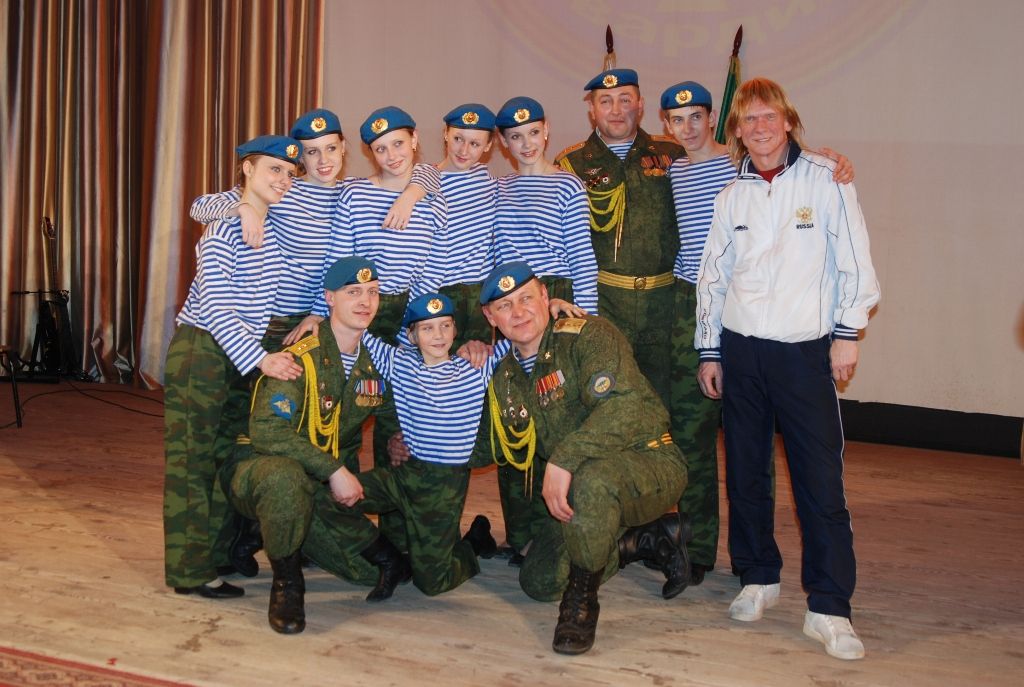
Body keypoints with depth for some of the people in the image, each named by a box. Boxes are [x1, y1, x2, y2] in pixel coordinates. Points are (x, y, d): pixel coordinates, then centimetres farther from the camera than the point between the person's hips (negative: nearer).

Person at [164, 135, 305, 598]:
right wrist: (260, 359, -28)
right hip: (202, 351, -8)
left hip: (243, 354, 8)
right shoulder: (224, 229, -15)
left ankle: (222, 554, 21)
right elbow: (215, 308, -22)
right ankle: (189, 571, 0)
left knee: (231, 454, 12)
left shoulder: (275, 228, 7)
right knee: (193, 459, -4)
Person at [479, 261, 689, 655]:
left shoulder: (588, 336, -16)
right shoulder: (504, 376, 7)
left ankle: (582, 601, -18)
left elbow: (622, 406, -30)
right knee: (539, 582, -2)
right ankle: (651, 538, 15)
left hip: (651, 464, -8)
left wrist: (564, 461, -37)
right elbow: (515, 448, 16)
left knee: (592, 478, -40)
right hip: (577, 490, 8)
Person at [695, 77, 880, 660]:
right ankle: (759, 579, 26)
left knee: (821, 479, -6)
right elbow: (713, 276, 13)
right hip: (740, 349, 4)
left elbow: (854, 260, -1)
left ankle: (829, 608, 1)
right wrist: (708, 351, 11)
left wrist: (847, 333, -6)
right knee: (745, 472, 10)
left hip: (806, 349, -4)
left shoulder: (825, 178, 0)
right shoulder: (731, 194, 10)